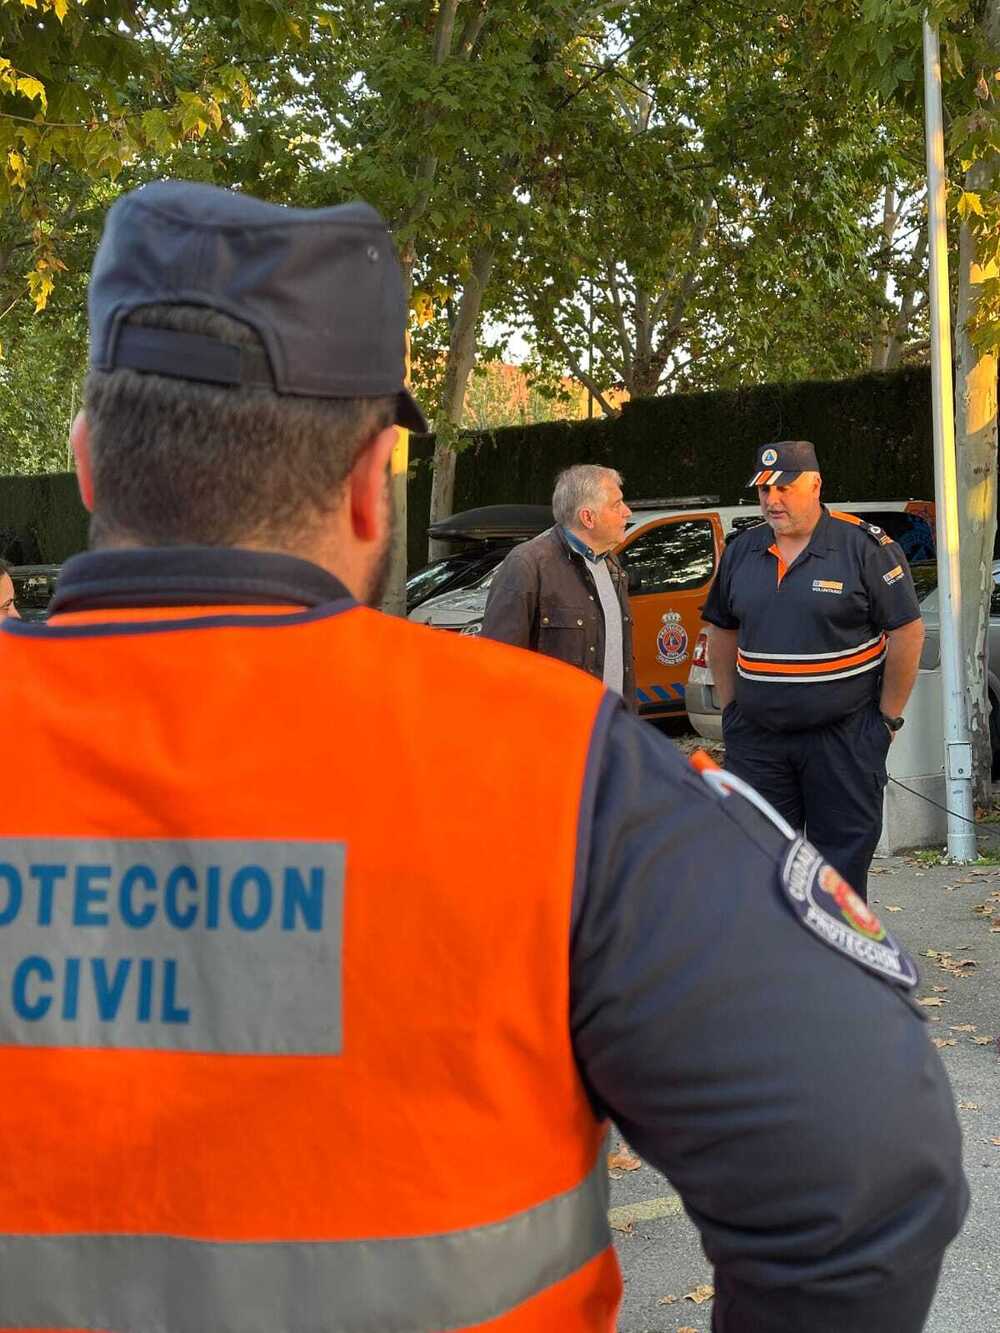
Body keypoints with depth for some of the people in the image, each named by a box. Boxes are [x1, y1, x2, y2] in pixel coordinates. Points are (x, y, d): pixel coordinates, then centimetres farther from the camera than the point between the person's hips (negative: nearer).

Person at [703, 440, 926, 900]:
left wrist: (888, 716, -5)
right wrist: (731, 707, 12)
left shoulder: (865, 545, -6)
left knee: (842, 862, 3)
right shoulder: (741, 552, 8)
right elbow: (722, 633, 18)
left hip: (844, 736, -4)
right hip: (756, 737, 5)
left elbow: (907, 632, -6)